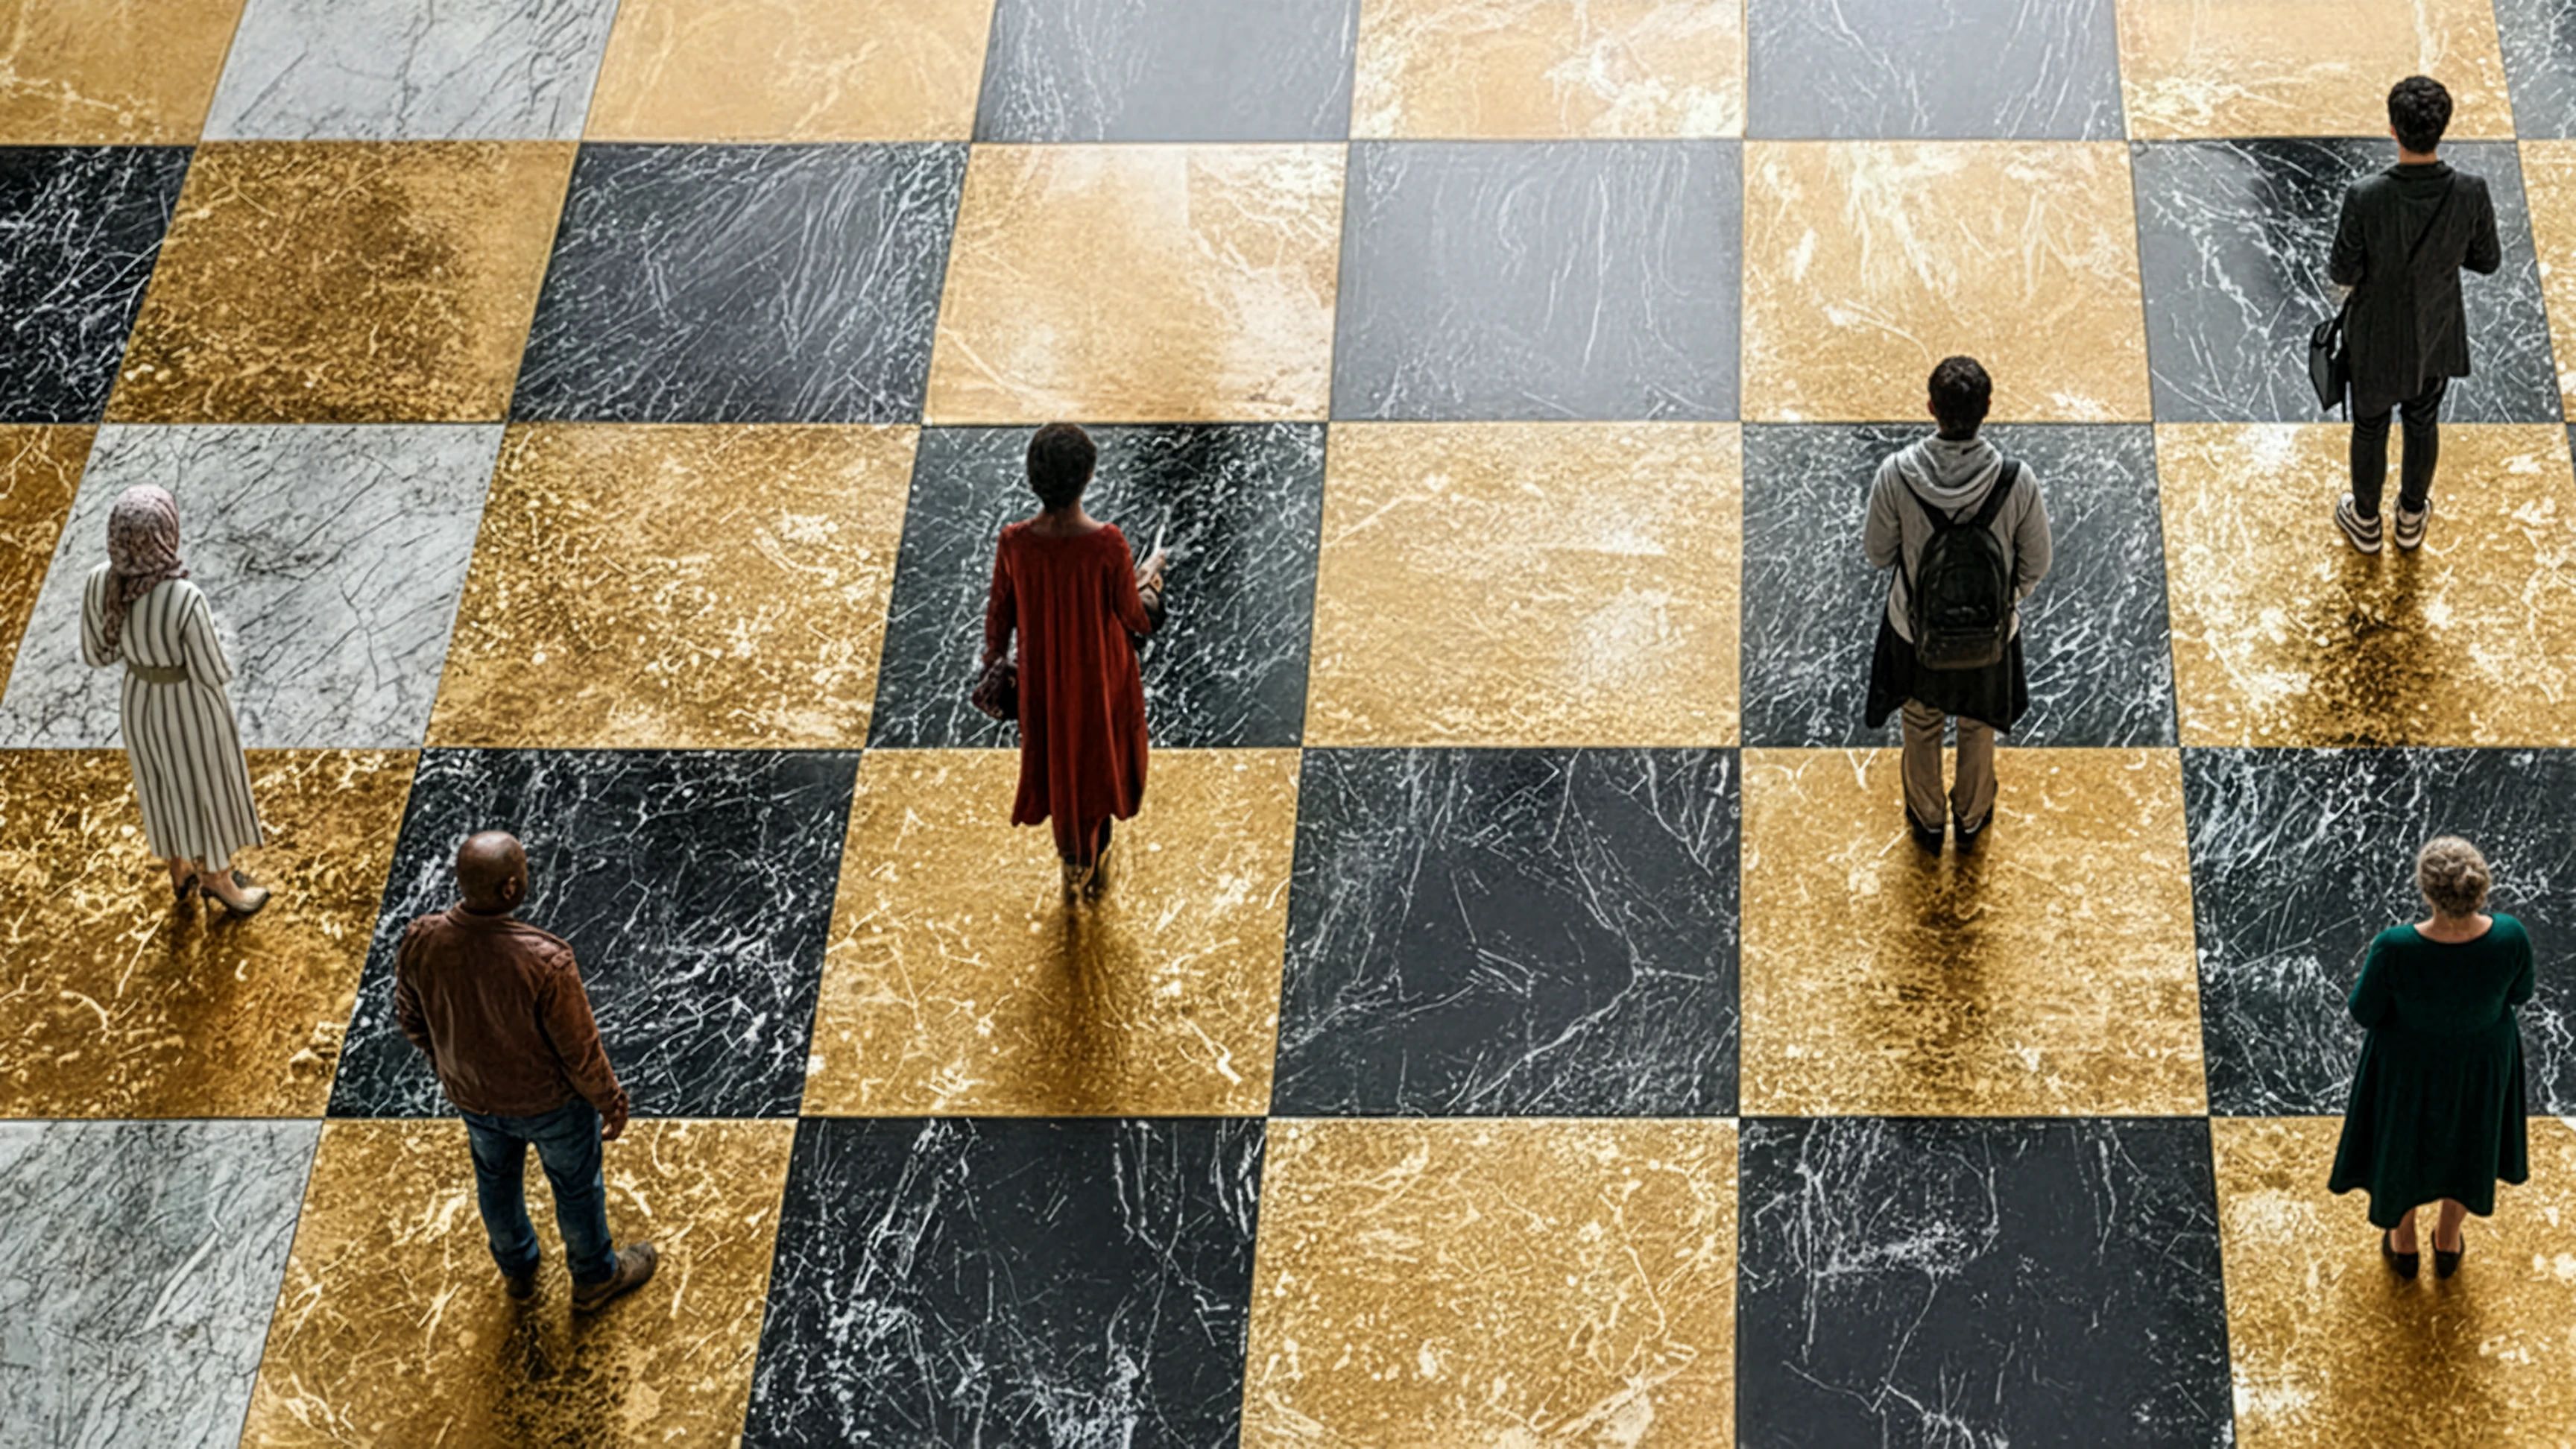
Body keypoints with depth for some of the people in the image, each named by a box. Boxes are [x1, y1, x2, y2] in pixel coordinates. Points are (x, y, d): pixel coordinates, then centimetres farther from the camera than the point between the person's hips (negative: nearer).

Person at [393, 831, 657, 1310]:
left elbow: (411, 1018, -6)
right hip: (549, 1099, -4)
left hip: (471, 1094, 4)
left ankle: (517, 1270, 58)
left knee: (496, 1179, 32)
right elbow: (580, 1049, -24)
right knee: (576, 1186, 26)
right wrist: (611, 1102, -4)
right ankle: (595, 1279, 51)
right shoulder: (544, 961, -39)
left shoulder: (420, 942, -26)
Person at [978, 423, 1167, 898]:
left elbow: (1000, 613, -7)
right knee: (1099, 759, 25)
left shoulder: (1014, 543, -23)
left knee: (1056, 761, 26)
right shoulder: (1107, 544, -31)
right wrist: (1151, 577, 3)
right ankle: (1095, 861, 45)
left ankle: (1071, 865, 43)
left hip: (1043, 677, 2)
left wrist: (994, 661, 11)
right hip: (1101, 676, -2)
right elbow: (1137, 619, -17)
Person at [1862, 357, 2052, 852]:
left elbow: (1877, 554, -13)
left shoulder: (1897, 475, -29)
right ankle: (1972, 818, 53)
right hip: (1991, 629, 0)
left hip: (1917, 628, 0)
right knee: (1978, 728, 30)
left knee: (1921, 726, 29)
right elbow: (2036, 565, -14)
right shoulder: (2016, 481, -29)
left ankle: (1927, 821, 52)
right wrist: (2010, 597, 8)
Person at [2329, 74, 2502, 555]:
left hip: (2377, 337, -2)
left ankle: (2365, 521, 46)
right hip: (2438, 334, 2)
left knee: (2370, 426, 23)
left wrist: (2336, 265, 0)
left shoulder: (2365, 198, -34)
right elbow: (2487, 261, -10)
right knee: (2423, 422, 28)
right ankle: (2412, 517, 49)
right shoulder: (2470, 195, -27)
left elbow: (2344, 273, -22)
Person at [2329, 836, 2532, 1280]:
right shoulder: (2509, 936, -35)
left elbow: (2364, 1011, -21)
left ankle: (2404, 1244, 55)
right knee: (2464, 1131, 33)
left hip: (2411, 1056, -2)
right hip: (2480, 1052, 2)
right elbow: (2519, 992, -12)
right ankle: (2448, 1244, 57)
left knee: (2401, 1136, 30)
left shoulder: (2395, 949, -41)